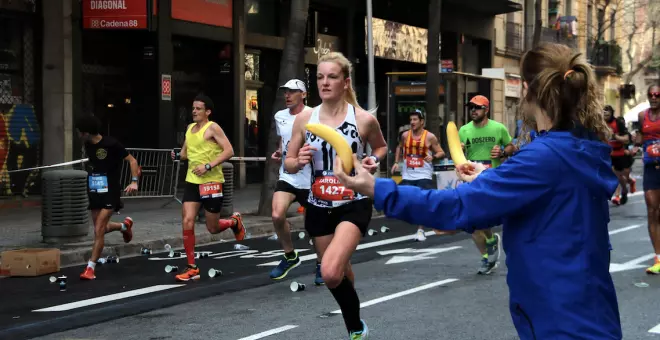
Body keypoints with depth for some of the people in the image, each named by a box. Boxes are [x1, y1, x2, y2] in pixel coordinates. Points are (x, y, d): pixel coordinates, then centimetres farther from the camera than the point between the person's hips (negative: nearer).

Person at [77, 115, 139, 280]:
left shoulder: (111, 144, -18)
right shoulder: (87, 145, 2)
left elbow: (132, 160, -12)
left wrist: (134, 182, -21)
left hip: (109, 193, -7)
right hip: (94, 192, 7)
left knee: (99, 231, -13)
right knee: (101, 228, 17)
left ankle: (90, 268, -7)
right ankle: (125, 225, 46)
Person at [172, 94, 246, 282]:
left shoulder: (213, 128, -10)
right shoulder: (190, 128, 12)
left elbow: (229, 151, -17)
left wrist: (208, 166, -24)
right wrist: (178, 155, 1)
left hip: (212, 182, -6)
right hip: (192, 181, 6)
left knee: (212, 228, 4)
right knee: (187, 222, -8)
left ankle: (234, 221, 38)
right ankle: (192, 268, -2)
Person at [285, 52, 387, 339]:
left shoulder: (364, 119, -8)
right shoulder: (304, 119, -1)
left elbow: (381, 146, 13)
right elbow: (288, 164, 6)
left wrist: (374, 160, -9)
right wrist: (298, 162, -17)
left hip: (354, 204, -4)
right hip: (319, 206, 4)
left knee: (331, 273, -25)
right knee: (338, 274, 18)